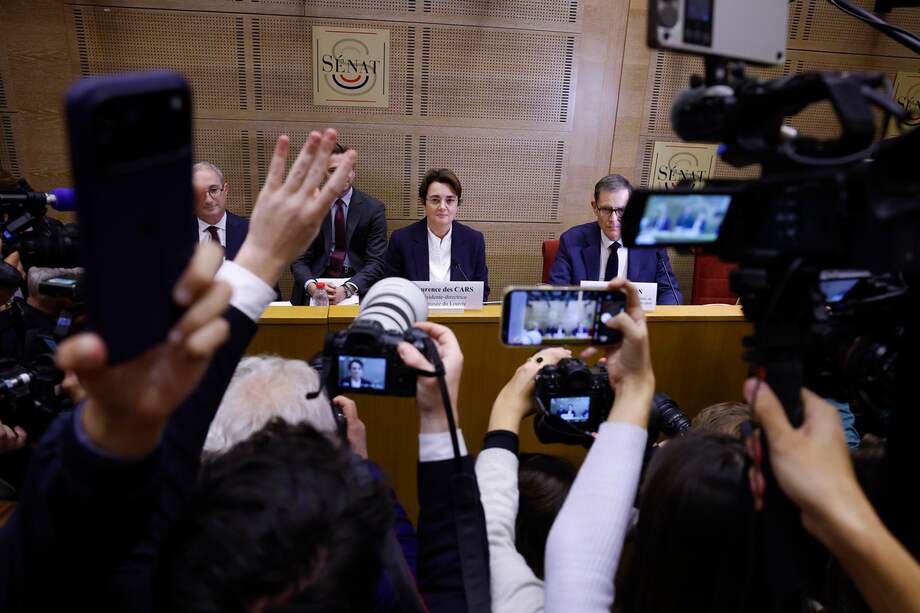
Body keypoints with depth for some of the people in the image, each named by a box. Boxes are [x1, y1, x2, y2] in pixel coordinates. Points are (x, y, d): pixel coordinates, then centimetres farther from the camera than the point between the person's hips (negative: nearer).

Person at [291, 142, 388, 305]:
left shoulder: (373, 208, -2)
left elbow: (376, 262, -8)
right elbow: (299, 259, 1)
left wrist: (346, 289, -25)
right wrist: (311, 286, -21)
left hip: (357, 284, 0)